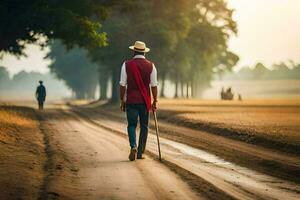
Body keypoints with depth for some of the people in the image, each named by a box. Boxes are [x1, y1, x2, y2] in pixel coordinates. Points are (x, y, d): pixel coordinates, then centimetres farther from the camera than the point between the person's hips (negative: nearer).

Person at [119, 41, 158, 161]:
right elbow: (154, 85, 0)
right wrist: (155, 101, 7)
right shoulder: (150, 66, 0)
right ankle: (140, 152, 10)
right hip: (145, 101, 1)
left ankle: (133, 146, -16)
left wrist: (122, 100, 6)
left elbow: (123, 85, -2)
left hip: (131, 100, -1)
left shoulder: (127, 65, -2)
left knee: (132, 125, 7)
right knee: (144, 126, 10)